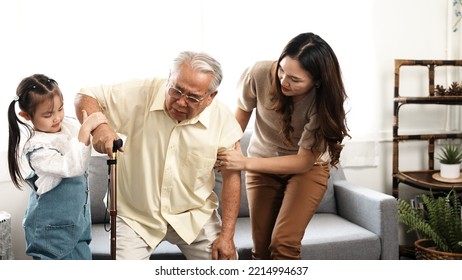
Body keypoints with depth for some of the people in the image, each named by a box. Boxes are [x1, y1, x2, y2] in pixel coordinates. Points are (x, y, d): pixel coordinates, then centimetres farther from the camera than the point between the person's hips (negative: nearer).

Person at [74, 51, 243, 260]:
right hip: (135, 215, -1)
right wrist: (99, 126, -32)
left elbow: (232, 175, -8)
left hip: (193, 215, 1)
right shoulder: (140, 94, -17)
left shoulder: (222, 119, -14)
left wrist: (227, 235, -10)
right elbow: (85, 97, -9)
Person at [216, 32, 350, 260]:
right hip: (262, 166, 3)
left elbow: (303, 161, -24)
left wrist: (245, 163, -31)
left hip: (307, 167, -2)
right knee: (262, 249, 4)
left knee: (283, 244, -17)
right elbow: (242, 111, -2)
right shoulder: (259, 74, -24)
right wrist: (231, 147, -19)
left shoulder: (322, 101, -28)